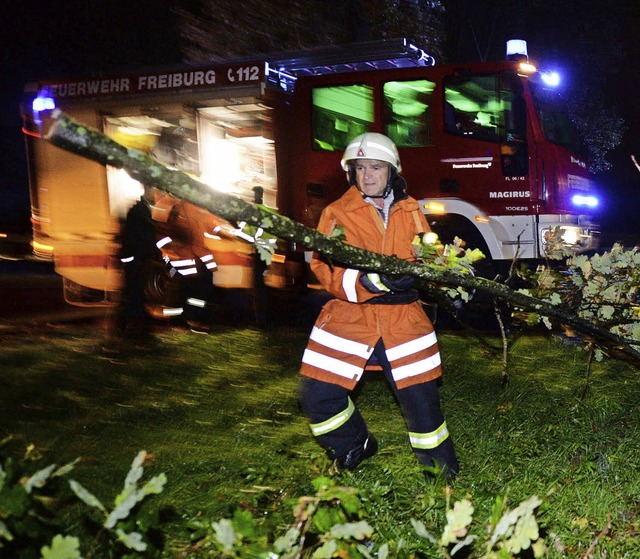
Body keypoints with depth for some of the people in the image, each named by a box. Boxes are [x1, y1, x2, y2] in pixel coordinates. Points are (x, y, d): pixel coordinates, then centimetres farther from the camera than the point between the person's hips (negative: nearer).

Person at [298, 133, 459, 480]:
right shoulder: (337, 212, 1)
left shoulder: (410, 211, 11)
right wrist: (367, 281, -26)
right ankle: (354, 448, 24)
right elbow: (323, 266, -8)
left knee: (420, 397, 3)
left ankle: (443, 474, 24)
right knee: (317, 395, -5)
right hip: (350, 316, -1)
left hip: (403, 317, 1)